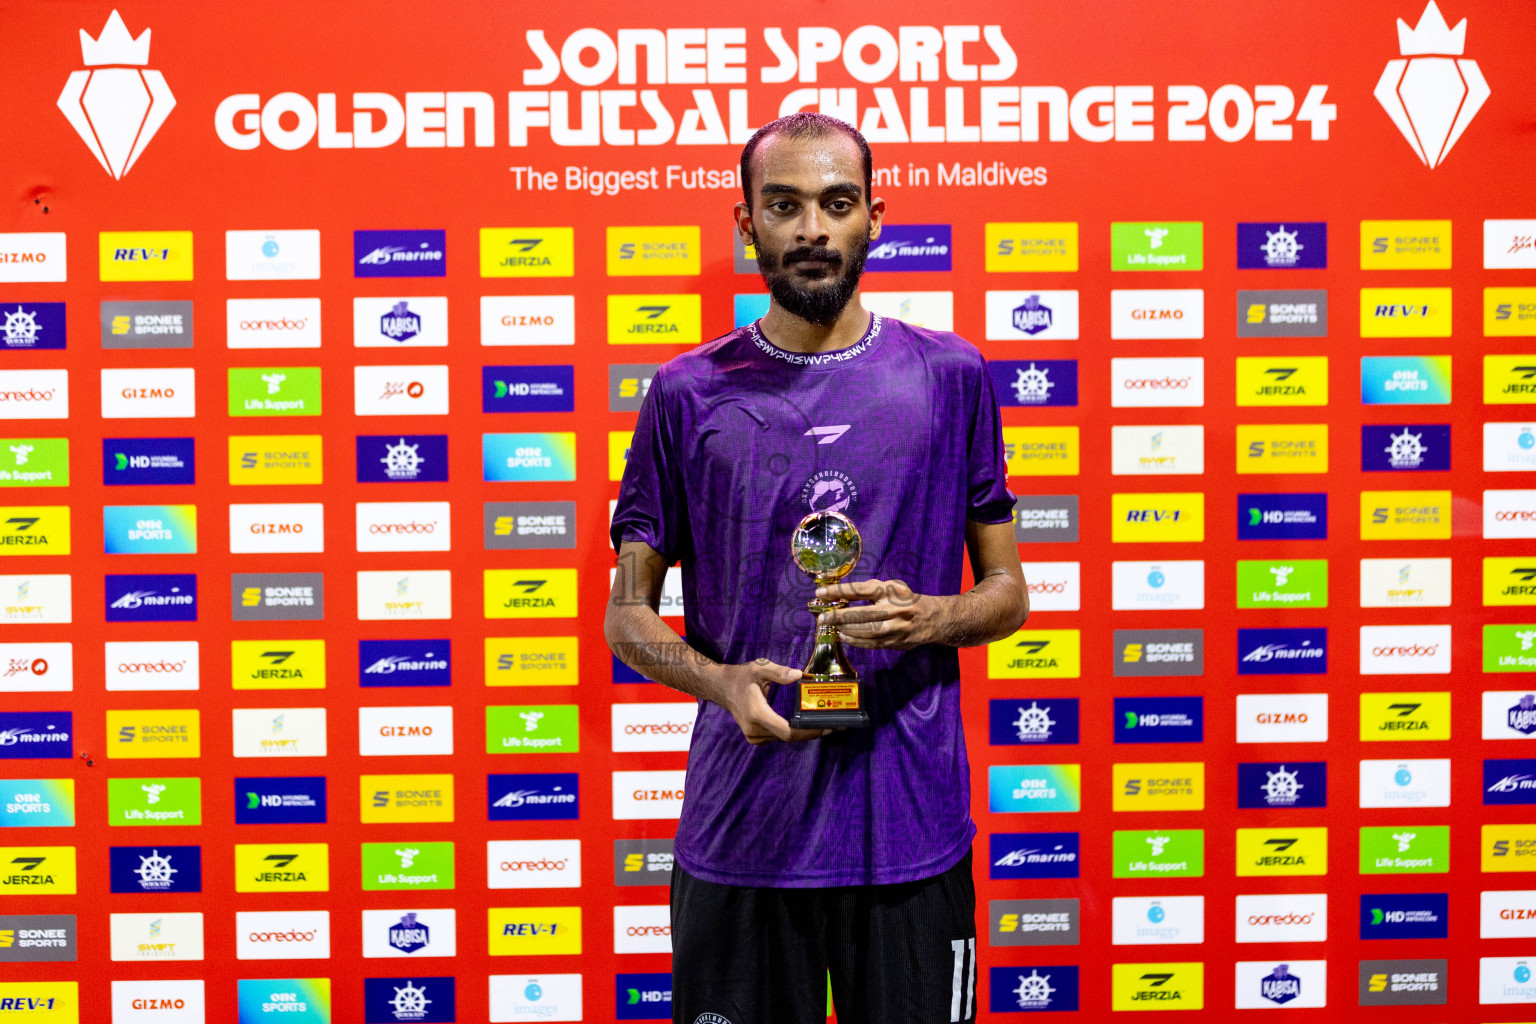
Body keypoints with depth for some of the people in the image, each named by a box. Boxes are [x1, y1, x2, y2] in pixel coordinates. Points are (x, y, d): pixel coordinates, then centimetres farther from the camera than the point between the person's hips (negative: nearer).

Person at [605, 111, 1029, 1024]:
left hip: (909, 824, 0)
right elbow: (627, 615, 6)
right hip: (739, 829, 0)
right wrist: (722, 681, -14)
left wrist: (929, 618, -12)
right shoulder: (689, 394, 4)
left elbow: (1008, 592, 10)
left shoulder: (951, 376, 5)